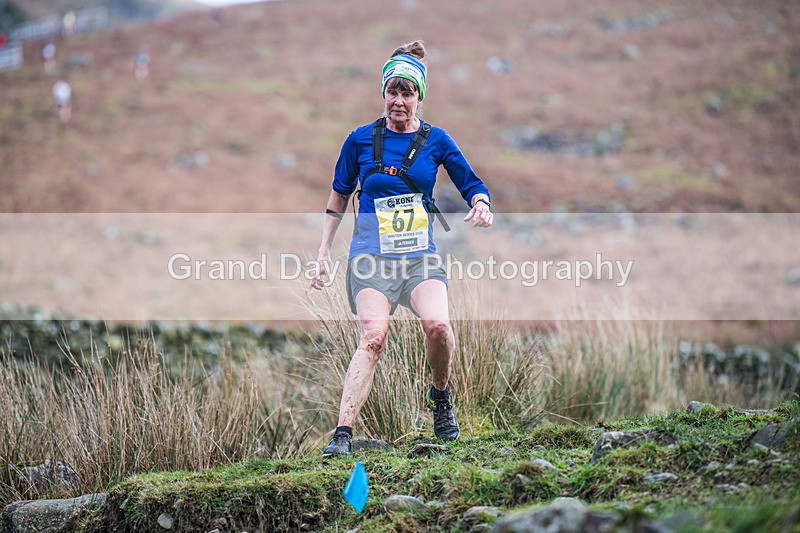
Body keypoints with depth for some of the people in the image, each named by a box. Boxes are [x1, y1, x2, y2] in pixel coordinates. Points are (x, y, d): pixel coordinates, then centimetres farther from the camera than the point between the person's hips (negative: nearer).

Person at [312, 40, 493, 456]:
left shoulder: (436, 140, 6)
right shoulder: (361, 139, 6)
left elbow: (472, 185, 12)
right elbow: (338, 198, 16)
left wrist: (481, 204, -12)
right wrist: (324, 254, 13)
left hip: (420, 255, 1)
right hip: (371, 255, -1)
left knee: (436, 323, -26)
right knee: (373, 337, -23)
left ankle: (440, 395, 5)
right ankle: (342, 434, -25)